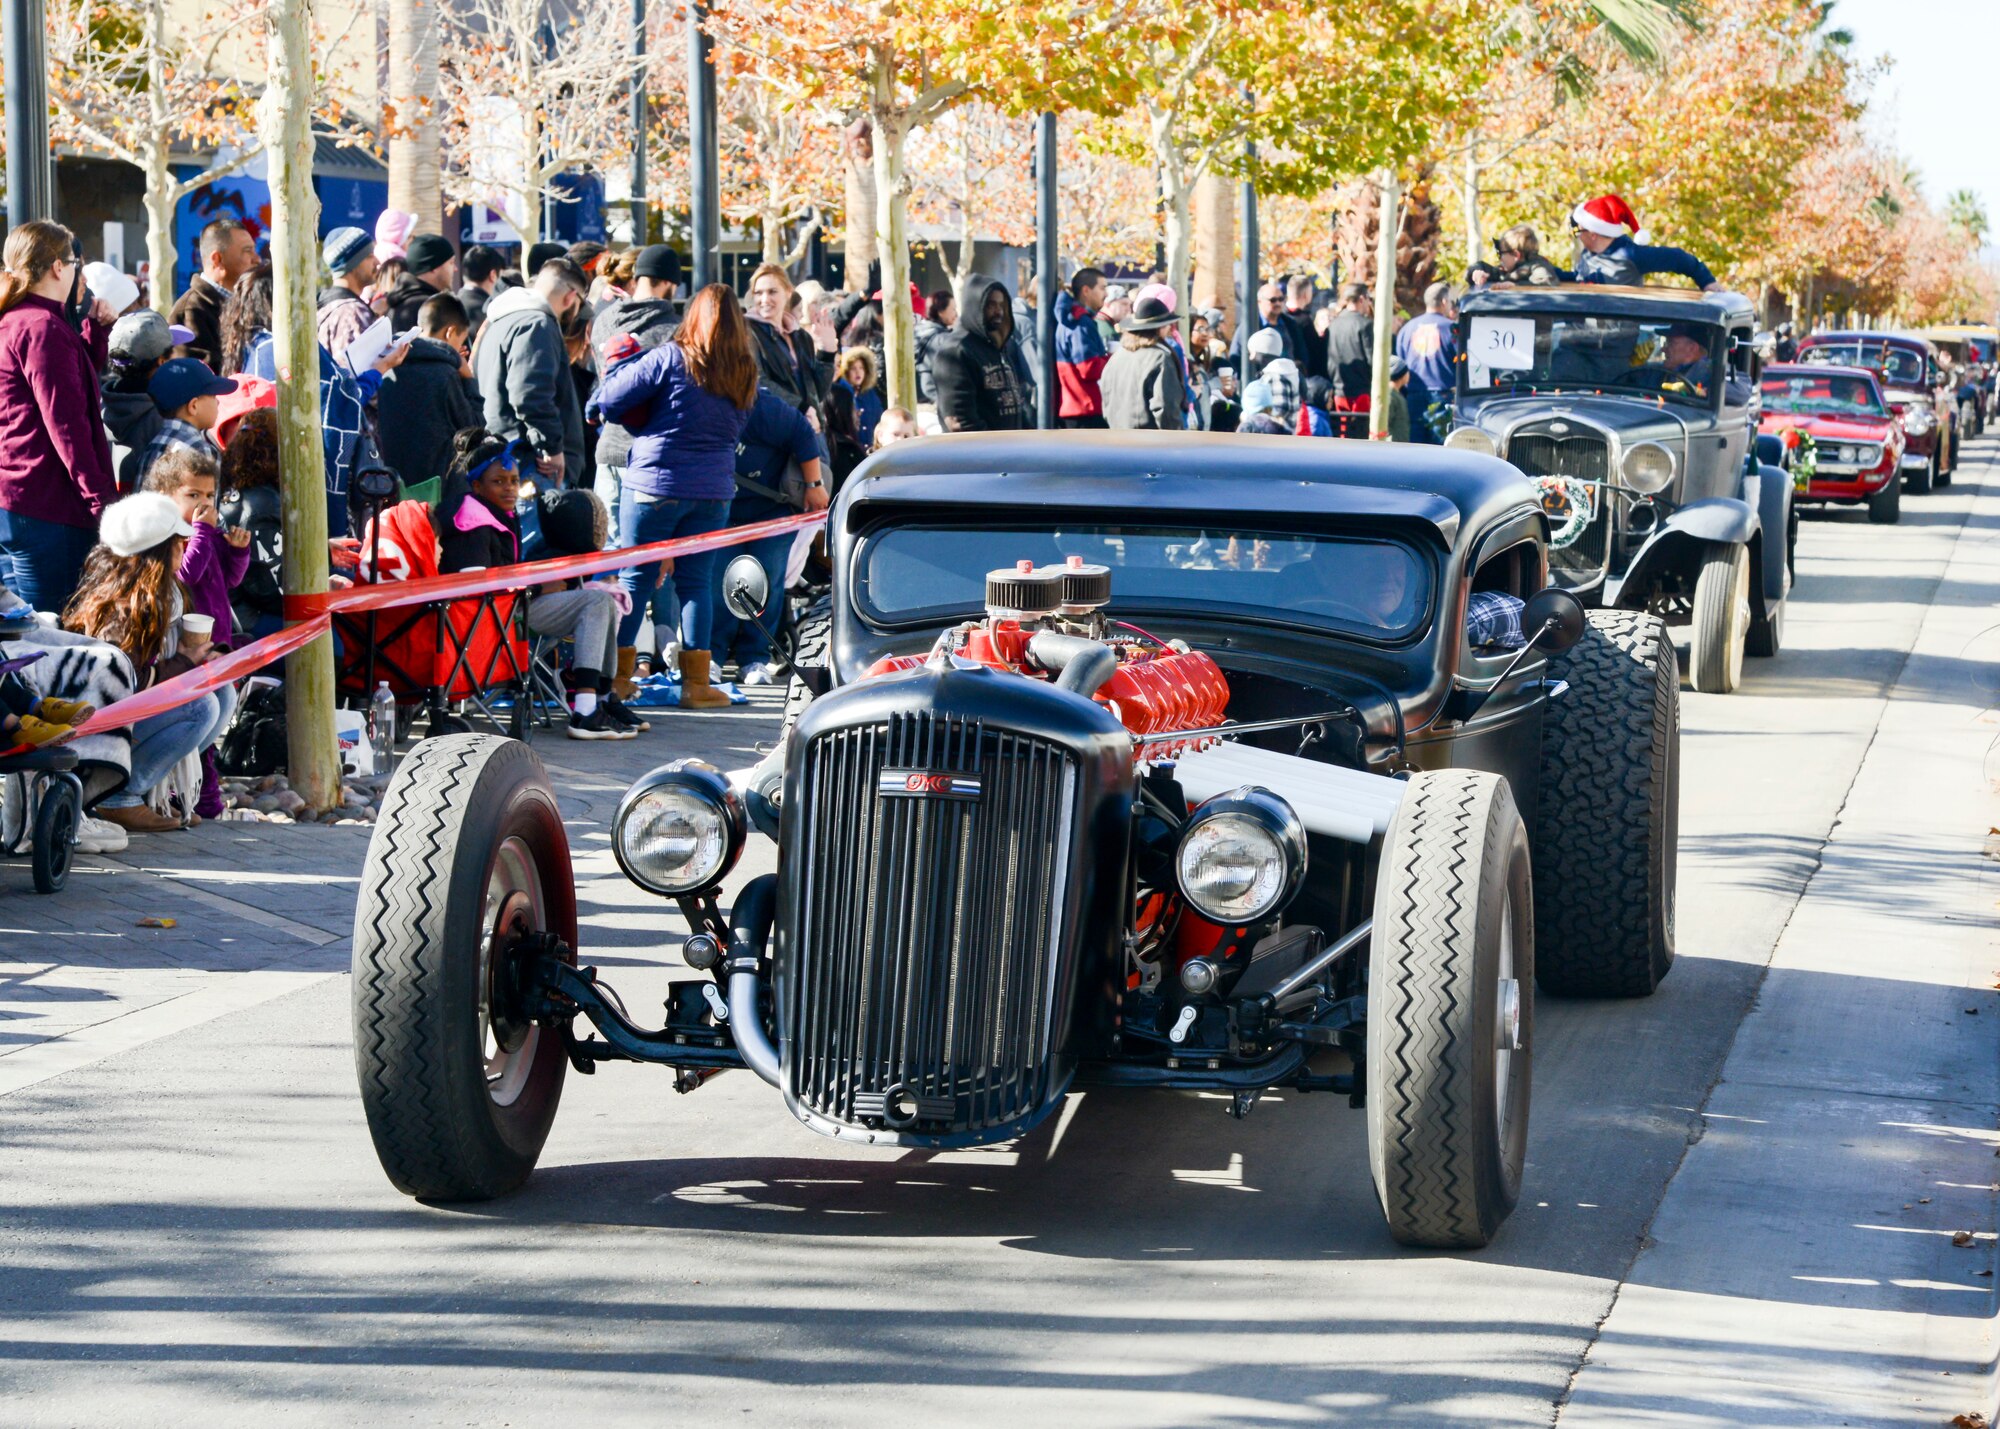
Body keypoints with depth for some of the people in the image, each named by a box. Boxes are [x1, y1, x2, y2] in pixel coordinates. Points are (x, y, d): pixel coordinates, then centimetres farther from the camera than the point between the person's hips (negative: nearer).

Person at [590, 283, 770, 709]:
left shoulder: (669, 359, -10)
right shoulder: (745, 374, 5)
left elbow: (608, 402, -8)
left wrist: (620, 360, 9)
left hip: (655, 483, -4)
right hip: (714, 490, 4)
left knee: (635, 578, 4)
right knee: (696, 581, 9)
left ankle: (617, 675, 9)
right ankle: (696, 682, 8)